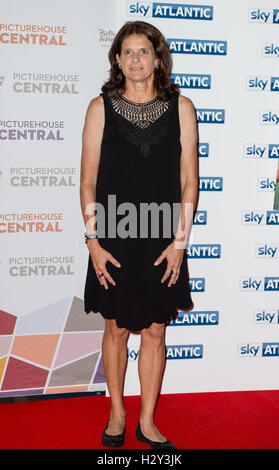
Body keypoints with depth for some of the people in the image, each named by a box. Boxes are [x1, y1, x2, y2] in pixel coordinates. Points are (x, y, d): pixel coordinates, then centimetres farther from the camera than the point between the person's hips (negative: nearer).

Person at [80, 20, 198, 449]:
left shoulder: (180, 107, 2)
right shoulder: (101, 107, 0)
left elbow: (189, 179, 2)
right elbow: (88, 181, 0)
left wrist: (180, 240, -4)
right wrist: (93, 241, -6)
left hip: (162, 244, 1)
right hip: (113, 241, 0)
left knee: (154, 333, 10)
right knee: (116, 330, 12)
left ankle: (148, 422, 28)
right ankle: (117, 414, 33)